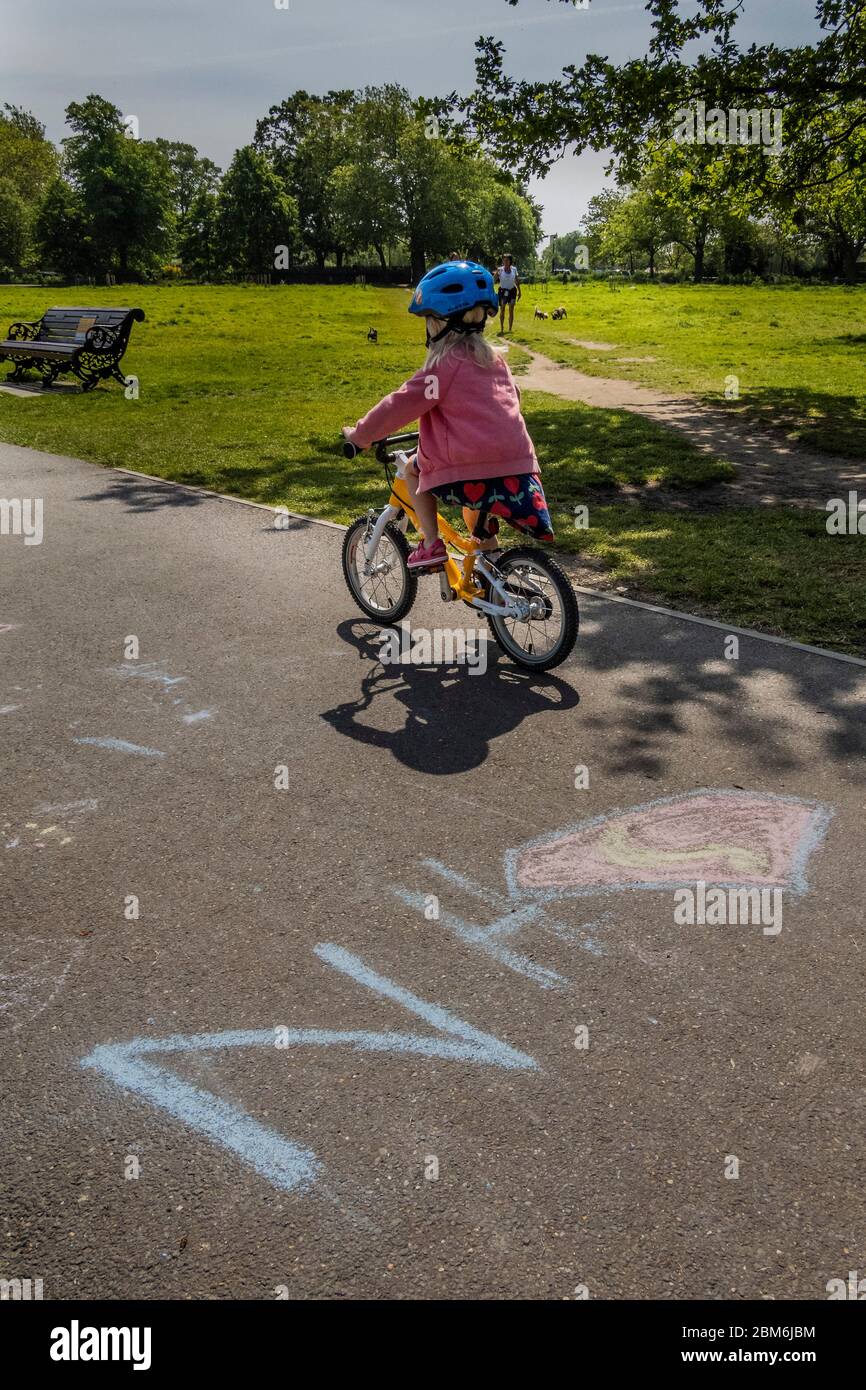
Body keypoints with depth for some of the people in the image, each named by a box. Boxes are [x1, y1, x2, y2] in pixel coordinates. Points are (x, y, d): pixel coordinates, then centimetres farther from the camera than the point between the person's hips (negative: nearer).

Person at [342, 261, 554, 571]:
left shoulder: (444, 363, -5)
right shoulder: (494, 359, 15)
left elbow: (402, 405, -6)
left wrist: (360, 435, 6)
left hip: (470, 476, -7)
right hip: (519, 472, 7)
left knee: (414, 470, 18)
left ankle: (430, 544, 10)